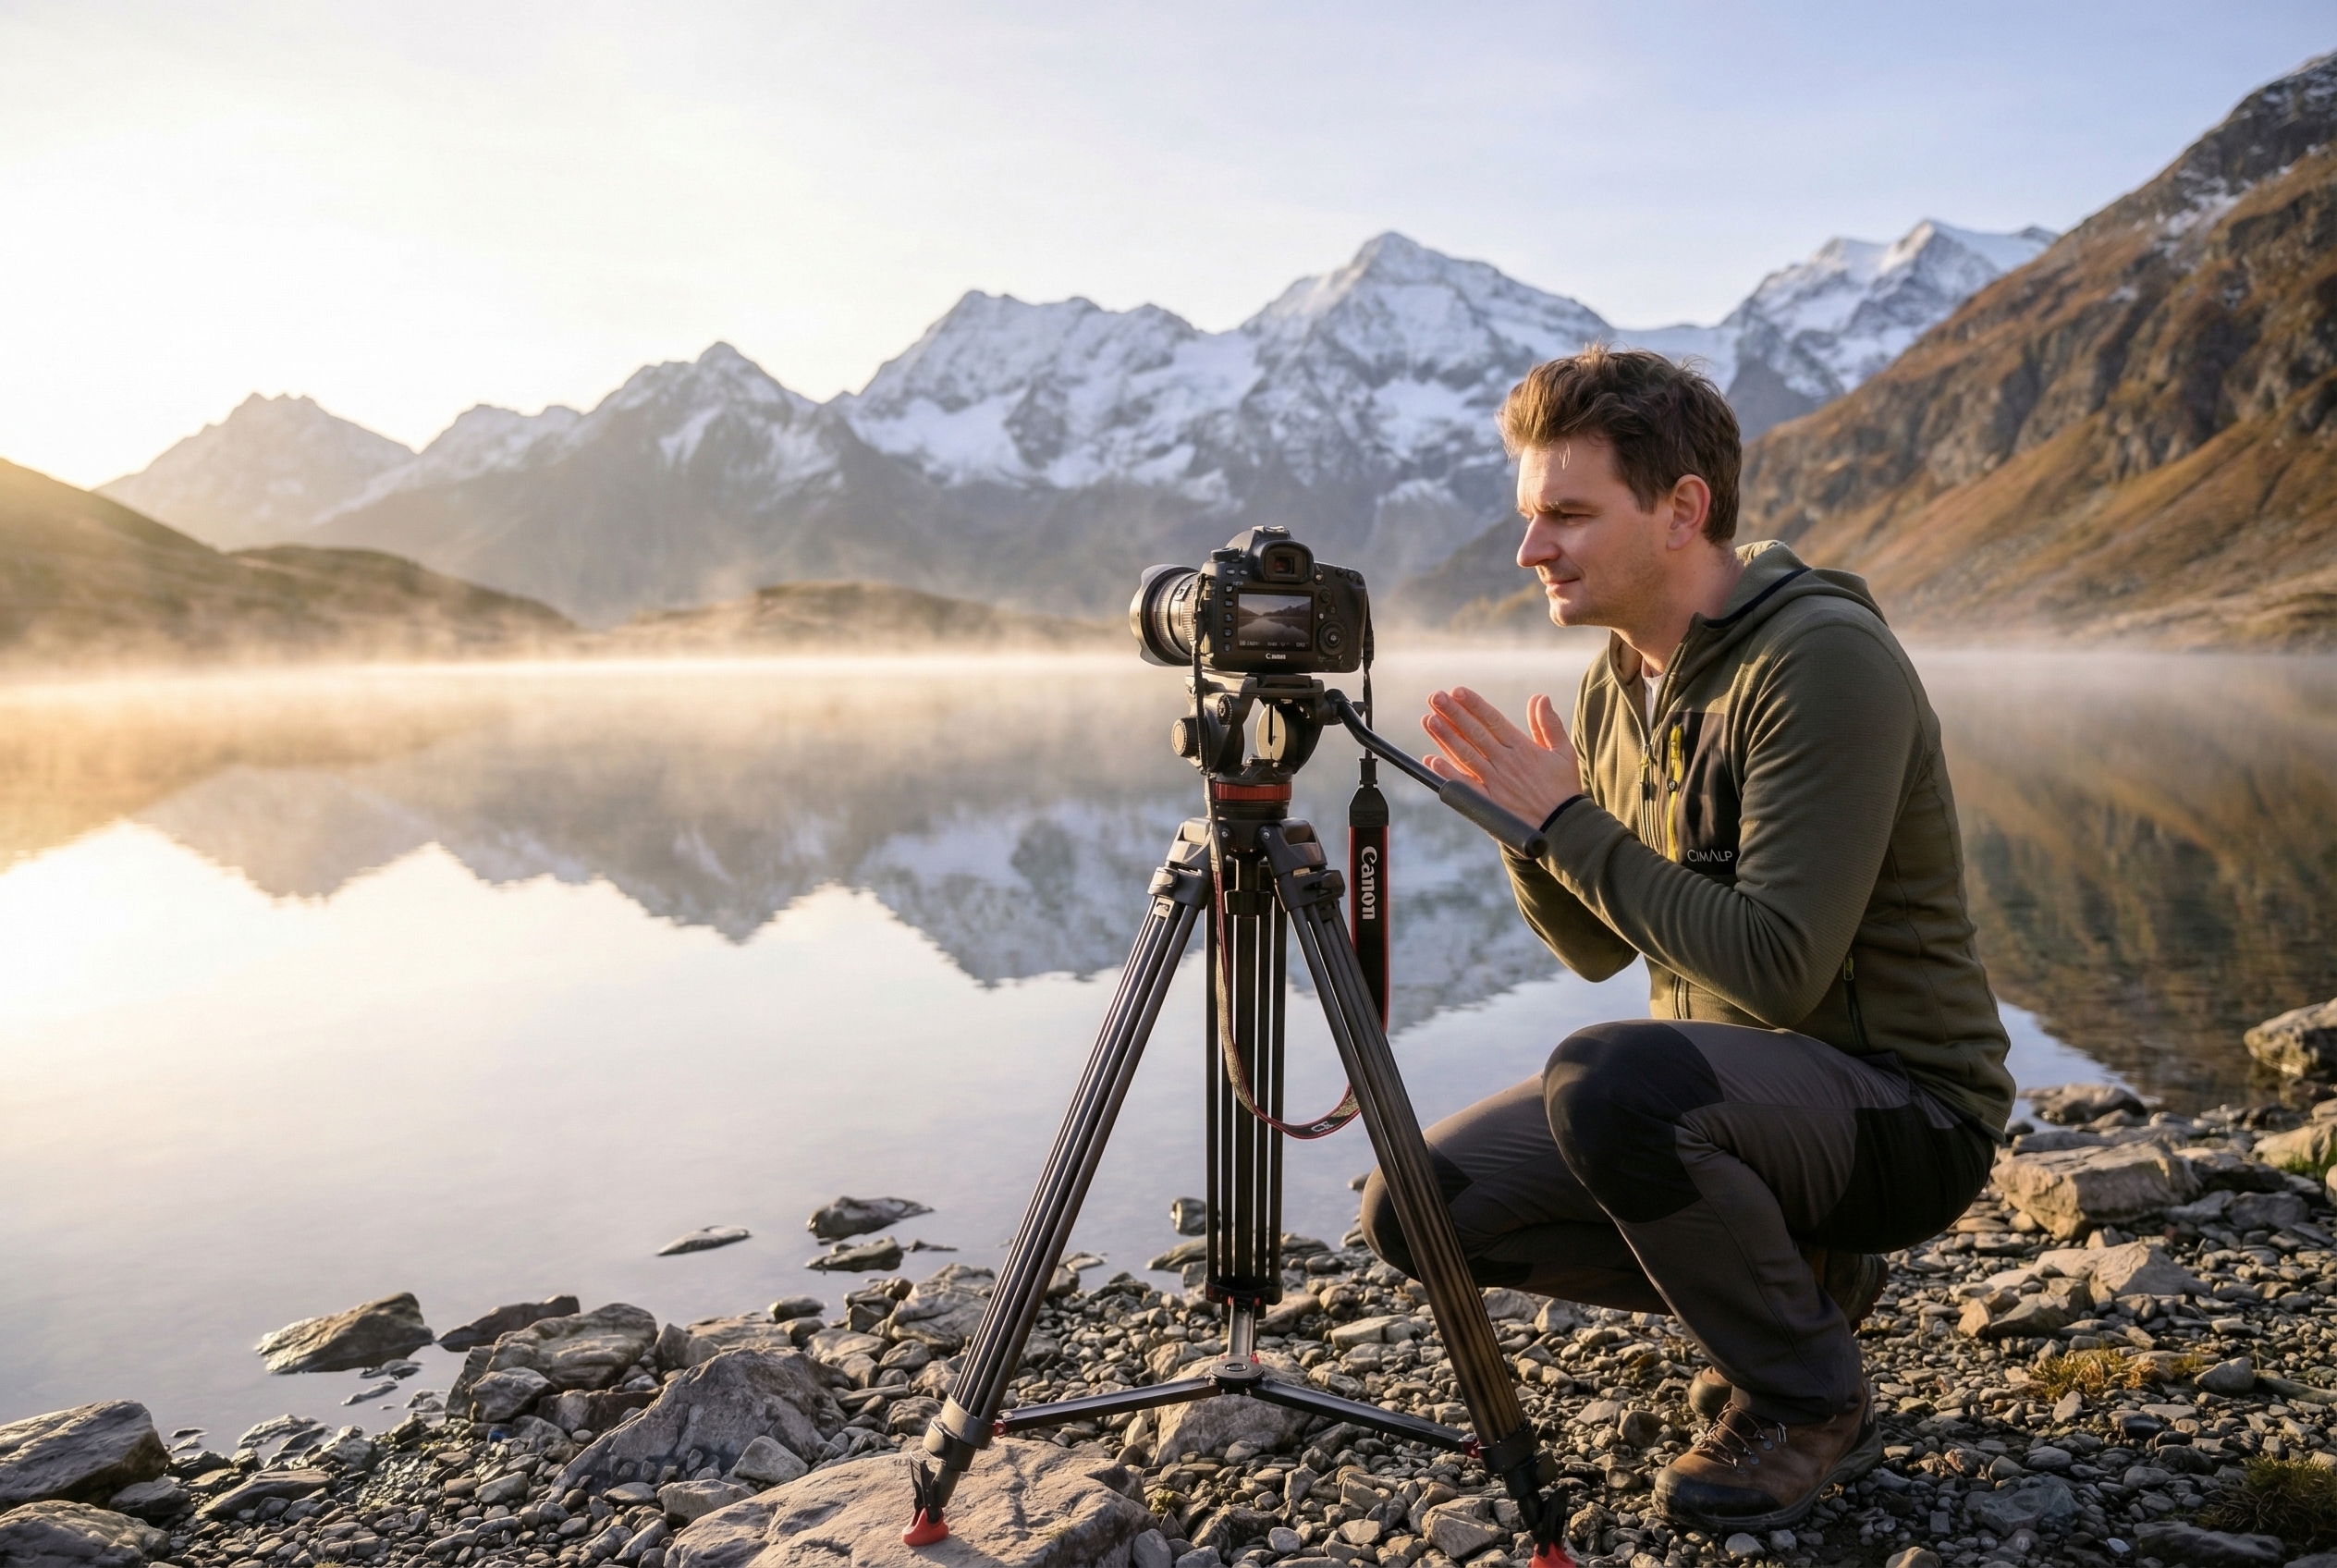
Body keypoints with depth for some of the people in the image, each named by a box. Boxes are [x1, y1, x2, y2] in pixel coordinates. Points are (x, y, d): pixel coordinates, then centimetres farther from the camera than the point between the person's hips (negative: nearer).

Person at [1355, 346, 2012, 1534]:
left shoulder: (1823, 657, -21)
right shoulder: (1616, 680, 4)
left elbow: (1777, 968, -29)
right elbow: (1596, 948, 10)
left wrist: (1571, 821, -22)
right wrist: (1523, 819, -9)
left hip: (1901, 1101, -8)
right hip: (1717, 1081, 8)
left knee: (1611, 1075, -36)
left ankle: (1809, 1402, -7)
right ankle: (1798, 1274, 13)